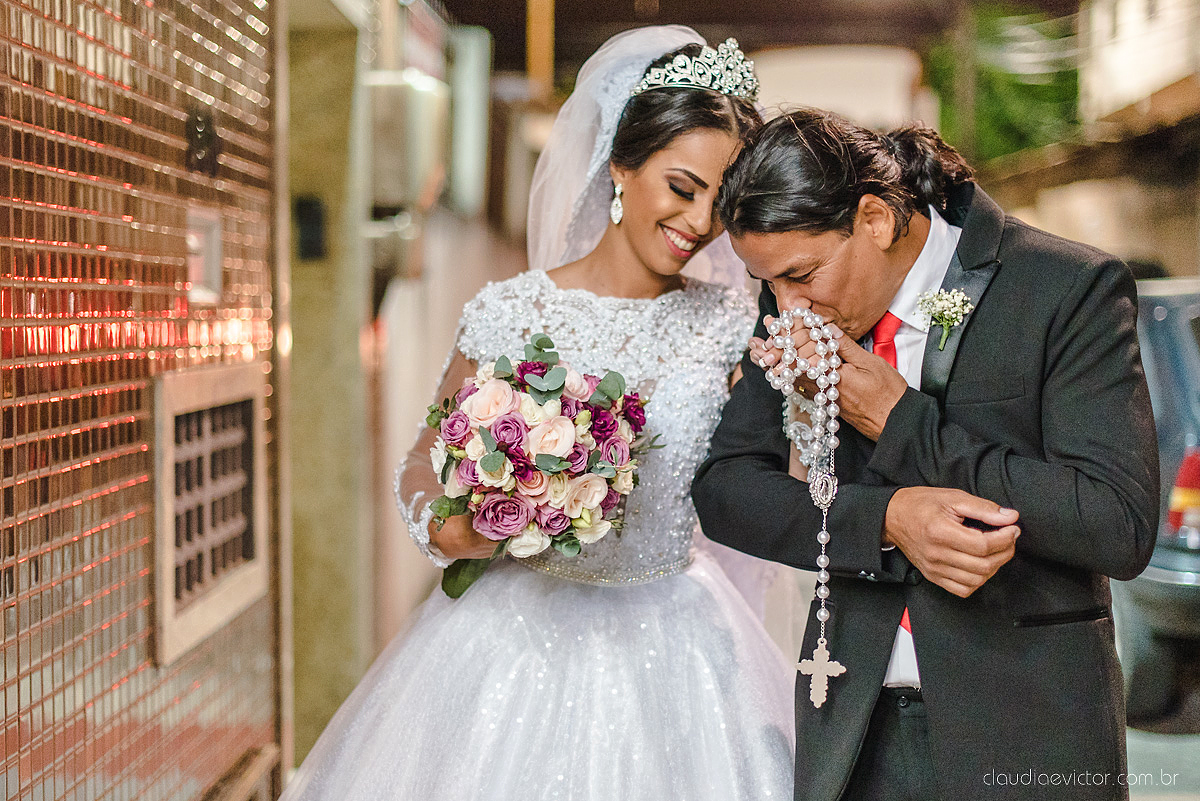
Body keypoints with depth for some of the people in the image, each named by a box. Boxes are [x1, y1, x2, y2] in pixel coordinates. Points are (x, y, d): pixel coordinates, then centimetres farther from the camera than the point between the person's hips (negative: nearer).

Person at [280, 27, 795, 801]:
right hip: (524, 633, -1)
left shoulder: (730, 323, -2)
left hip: (670, 643, 2)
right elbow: (425, 463, 2)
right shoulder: (510, 314, -8)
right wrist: (448, 525, -18)